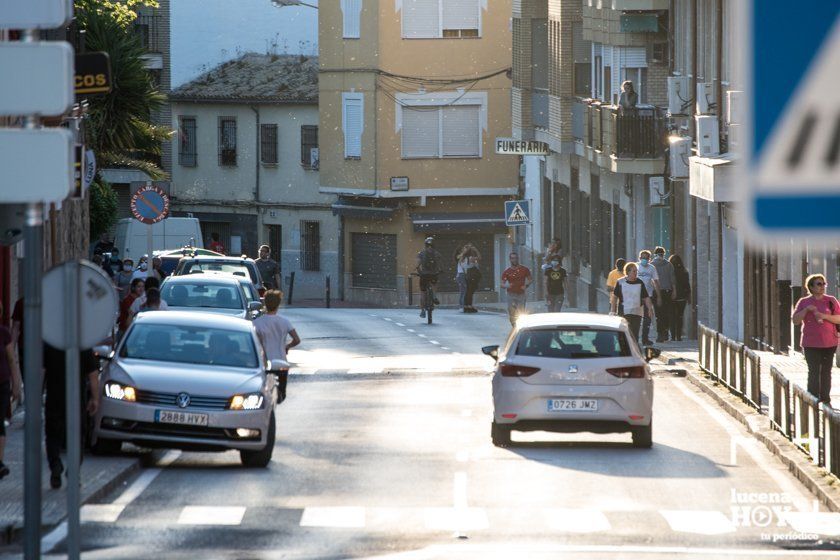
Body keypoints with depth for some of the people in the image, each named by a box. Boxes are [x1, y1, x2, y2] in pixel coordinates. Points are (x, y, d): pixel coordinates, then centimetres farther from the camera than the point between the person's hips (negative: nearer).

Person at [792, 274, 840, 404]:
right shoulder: (804, 302, 5)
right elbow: (795, 320, 0)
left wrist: (825, 316, -16)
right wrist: (806, 309, -14)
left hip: (829, 344, 1)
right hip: (811, 344, -1)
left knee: (826, 372, 6)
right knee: (814, 372, -6)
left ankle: (826, 400, 13)